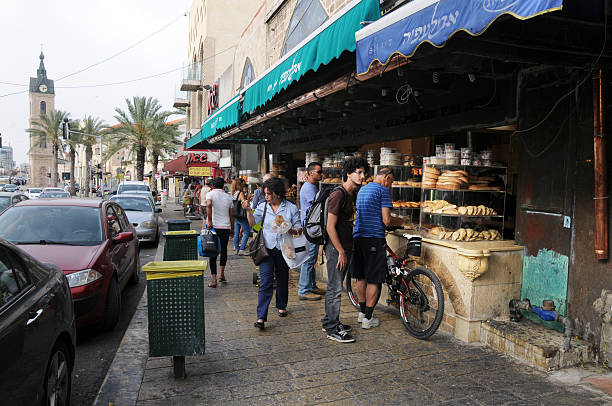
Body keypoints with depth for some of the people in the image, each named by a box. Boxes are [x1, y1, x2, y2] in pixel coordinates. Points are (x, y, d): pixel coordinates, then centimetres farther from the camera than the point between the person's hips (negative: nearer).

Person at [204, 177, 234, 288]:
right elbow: (231, 215, 11)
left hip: (213, 227, -2)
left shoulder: (210, 194, -1)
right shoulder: (228, 197, 9)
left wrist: (209, 221, -19)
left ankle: (214, 280, 2)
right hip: (226, 227, 3)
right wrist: (232, 229, 21)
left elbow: (208, 205, -24)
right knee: (223, 250, 21)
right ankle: (221, 274, 19)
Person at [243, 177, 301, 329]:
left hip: (283, 249, 1)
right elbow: (252, 222, 1)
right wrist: (248, 210, -13)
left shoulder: (291, 208, 0)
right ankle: (261, 317, -11)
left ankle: (281, 306, 39)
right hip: (267, 249, 0)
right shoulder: (262, 206, 6)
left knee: (282, 279, 16)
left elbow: (299, 228, 2)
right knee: (265, 282, -10)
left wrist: (291, 231, -18)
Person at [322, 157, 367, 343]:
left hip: (345, 247, 9)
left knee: (335, 287, 17)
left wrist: (347, 250, 17)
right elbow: (330, 227, -20)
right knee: (335, 289, -2)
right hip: (336, 249, -9)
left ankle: (330, 322, 28)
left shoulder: (353, 194, 11)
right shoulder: (338, 195, -18)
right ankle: (332, 329, 8)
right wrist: (341, 252, -18)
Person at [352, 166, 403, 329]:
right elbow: (386, 220, -13)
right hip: (374, 239, -8)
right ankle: (368, 318, 8)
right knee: (374, 280, 1)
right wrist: (398, 221, 7)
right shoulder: (383, 190, -8)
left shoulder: (362, 189, 17)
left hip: (358, 237, 8)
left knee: (361, 278, 15)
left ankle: (362, 312, 27)